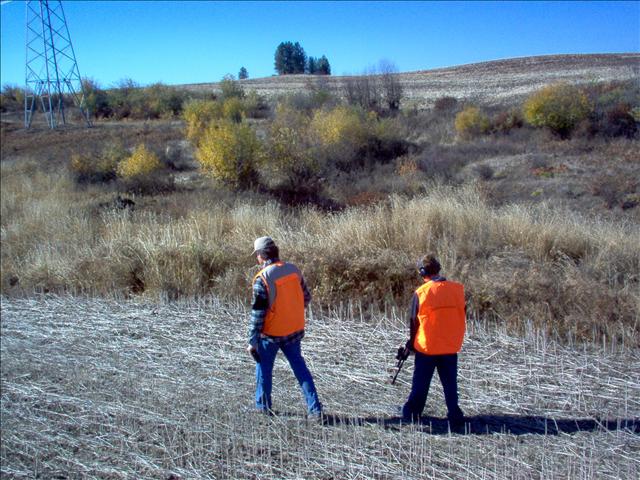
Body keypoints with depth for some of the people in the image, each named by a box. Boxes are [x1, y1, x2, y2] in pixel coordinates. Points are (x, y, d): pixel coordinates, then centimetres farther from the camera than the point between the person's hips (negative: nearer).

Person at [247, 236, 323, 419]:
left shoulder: (262, 278, -19)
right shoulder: (293, 270, -2)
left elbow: (258, 313, -18)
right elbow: (306, 298, 8)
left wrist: (252, 341, -11)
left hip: (271, 334, -5)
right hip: (294, 330, 5)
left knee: (264, 368, 16)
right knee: (300, 367, 14)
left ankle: (263, 407, 27)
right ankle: (315, 409, 12)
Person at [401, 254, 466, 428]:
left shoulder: (421, 292, -12)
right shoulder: (458, 289, -4)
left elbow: (414, 321, -4)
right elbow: (463, 316, 6)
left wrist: (411, 342, 11)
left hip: (426, 346, -2)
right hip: (451, 347, 2)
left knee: (420, 382, 13)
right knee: (450, 383, 13)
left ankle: (412, 412, 22)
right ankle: (455, 415, 11)